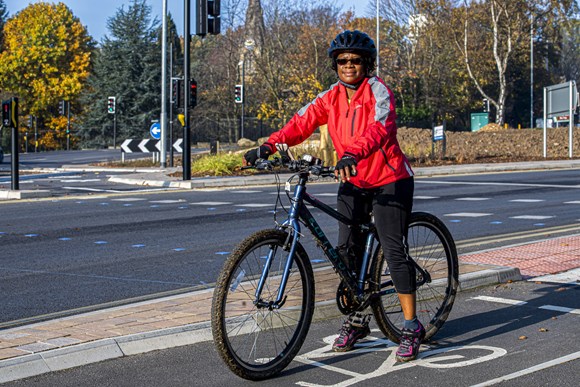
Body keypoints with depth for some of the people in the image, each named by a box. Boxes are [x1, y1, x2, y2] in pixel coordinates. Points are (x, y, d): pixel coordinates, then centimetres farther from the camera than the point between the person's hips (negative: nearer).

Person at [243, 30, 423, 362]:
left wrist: (353, 154, -52)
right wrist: (268, 147, -24)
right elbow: (301, 123, -8)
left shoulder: (378, 91, -15)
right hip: (353, 183, 6)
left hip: (390, 181, -6)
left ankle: (412, 328, -3)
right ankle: (357, 320, 18)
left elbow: (379, 128, -33)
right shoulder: (332, 97, 2)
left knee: (394, 250, -11)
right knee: (347, 250, 2)